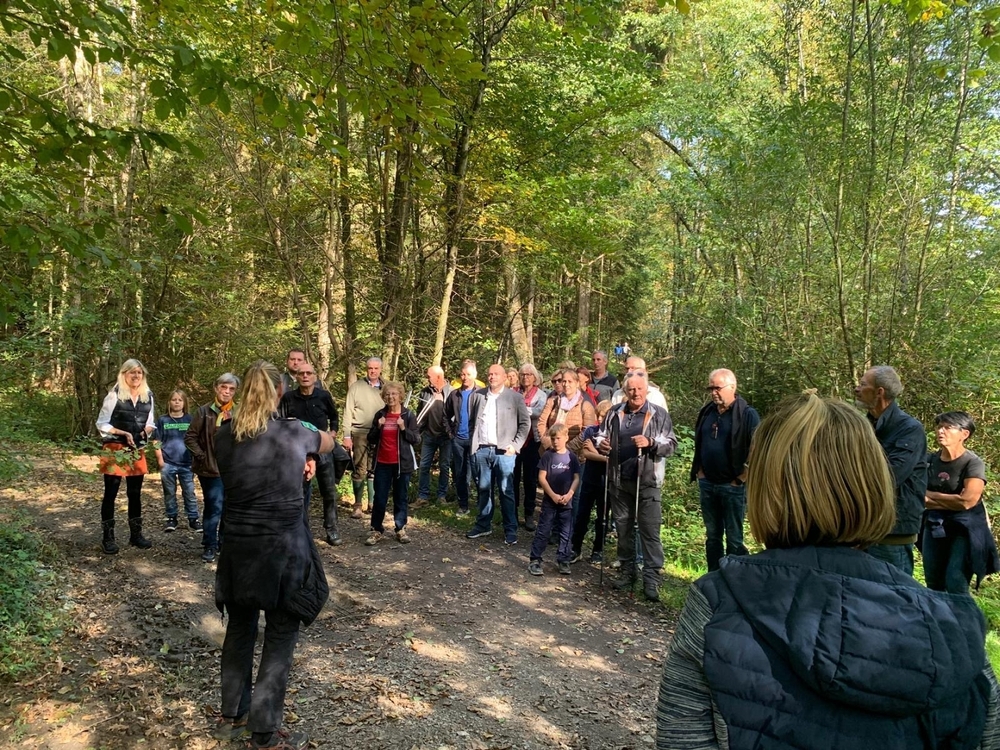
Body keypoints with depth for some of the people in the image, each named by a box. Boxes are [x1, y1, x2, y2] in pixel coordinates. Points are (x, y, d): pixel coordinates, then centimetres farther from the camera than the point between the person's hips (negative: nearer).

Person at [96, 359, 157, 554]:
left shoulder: (148, 396, 7)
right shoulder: (114, 395, -8)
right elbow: (102, 423, -8)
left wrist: (147, 430, -6)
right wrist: (122, 433, -20)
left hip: (137, 450, 5)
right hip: (115, 449, -5)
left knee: (135, 493, 12)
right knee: (111, 493, 2)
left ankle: (136, 534, 21)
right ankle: (108, 537, 11)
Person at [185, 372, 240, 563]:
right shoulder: (205, 411, -4)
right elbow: (190, 437, -1)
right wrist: (201, 456, -7)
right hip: (211, 468, -3)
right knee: (214, 508, -5)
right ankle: (210, 546, 9)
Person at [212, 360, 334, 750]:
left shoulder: (224, 436, -2)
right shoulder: (294, 433, -8)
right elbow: (328, 443, 13)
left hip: (239, 545, 4)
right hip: (283, 548, -4)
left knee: (239, 628, 21)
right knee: (280, 635, 8)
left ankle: (232, 716, 34)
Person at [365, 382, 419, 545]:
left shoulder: (408, 415, -2)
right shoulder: (380, 414, 5)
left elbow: (416, 439, -4)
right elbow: (371, 440, 8)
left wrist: (403, 428, -18)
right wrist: (378, 427, -9)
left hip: (402, 463, -2)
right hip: (382, 463, 2)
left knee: (400, 498, 8)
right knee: (379, 499, 2)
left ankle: (401, 529, 17)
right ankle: (377, 530, 12)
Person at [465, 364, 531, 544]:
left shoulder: (515, 397, 0)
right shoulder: (477, 395, 8)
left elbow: (525, 423, 1)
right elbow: (470, 420, 14)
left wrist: (515, 445, -6)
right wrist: (472, 441, 6)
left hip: (503, 451, -3)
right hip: (481, 450, 3)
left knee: (506, 491, 1)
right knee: (483, 489, 12)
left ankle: (511, 530, 10)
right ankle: (483, 525, 24)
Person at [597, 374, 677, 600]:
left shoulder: (659, 415, -2)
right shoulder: (614, 414, 8)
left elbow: (671, 445, -5)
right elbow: (601, 436, 16)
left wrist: (650, 443, -22)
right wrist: (601, 444, -7)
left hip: (647, 482, -4)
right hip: (619, 481, 4)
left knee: (650, 531, -3)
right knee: (623, 528, 14)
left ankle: (652, 579, 2)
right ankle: (627, 572, 27)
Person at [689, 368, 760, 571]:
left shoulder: (748, 414, -11)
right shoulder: (707, 412, 9)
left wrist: (742, 478, -12)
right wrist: (699, 471, 11)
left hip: (733, 486, -6)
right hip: (707, 484, 6)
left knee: (734, 539, 3)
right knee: (712, 536, 15)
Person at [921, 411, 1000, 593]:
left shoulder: (973, 463, -12)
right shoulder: (930, 460, 2)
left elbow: (967, 501, -22)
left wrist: (931, 495, -10)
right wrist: (952, 502, -16)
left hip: (964, 529, -5)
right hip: (934, 527, 5)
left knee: (955, 585, -10)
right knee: (933, 585, 11)